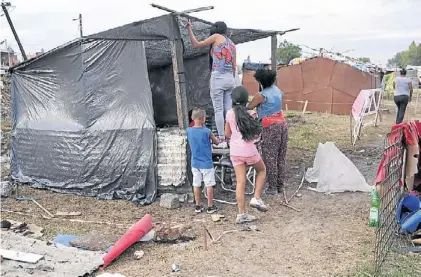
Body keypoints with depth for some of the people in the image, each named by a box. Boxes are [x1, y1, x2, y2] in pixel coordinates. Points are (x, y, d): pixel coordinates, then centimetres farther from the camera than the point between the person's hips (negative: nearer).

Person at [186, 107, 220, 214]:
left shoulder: (189, 130, -3)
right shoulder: (207, 131, -15)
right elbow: (217, 142, -1)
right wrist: (211, 139, 19)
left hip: (195, 163, 4)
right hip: (206, 163, -4)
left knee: (196, 185, 11)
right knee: (209, 185, 5)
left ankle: (198, 206, 20)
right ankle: (210, 206, 11)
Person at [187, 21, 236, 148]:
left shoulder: (217, 37, 0)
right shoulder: (232, 44, 18)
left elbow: (196, 44, 1)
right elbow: (234, 66, 16)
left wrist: (189, 29, 11)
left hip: (218, 78, -6)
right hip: (230, 78, 6)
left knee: (218, 110, -5)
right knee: (228, 109, 8)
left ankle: (222, 140, -6)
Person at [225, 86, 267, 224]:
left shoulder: (229, 114, 1)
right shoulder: (249, 114, -9)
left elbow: (227, 134, 10)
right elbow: (255, 135, -2)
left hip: (235, 151, 4)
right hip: (248, 150, -4)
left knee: (240, 182, 6)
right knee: (262, 170, 23)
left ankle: (241, 214, 8)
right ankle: (256, 198, 11)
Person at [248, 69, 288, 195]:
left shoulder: (261, 95, -11)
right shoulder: (277, 90, 11)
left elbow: (249, 107, -6)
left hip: (271, 127, -7)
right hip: (282, 124, 7)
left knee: (270, 159, 0)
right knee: (281, 158, 12)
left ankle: (272, 187, 4)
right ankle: (280, 186, 19)